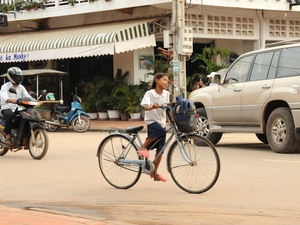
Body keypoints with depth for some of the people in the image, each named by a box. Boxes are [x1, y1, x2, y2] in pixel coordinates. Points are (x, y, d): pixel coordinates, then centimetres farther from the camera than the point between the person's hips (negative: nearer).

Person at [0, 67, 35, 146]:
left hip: (18, 109, 5)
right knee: (10, 115, -39)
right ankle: (8, 135, -30)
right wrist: (10, 100, -47)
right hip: (7, 108, -5)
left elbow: (27, 96, 3)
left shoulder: (21, 87, 16)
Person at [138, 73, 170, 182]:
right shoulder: (150, 93, -12)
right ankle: (143, 147, -21)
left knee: (160, 149, 4)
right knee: (160, 130, -39)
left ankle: (155, 173, 16)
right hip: (151, 121, -6)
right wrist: (153, 106, -46)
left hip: (162, 122, 6)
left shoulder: (166, 94, 4)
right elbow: (146, 107, -27)